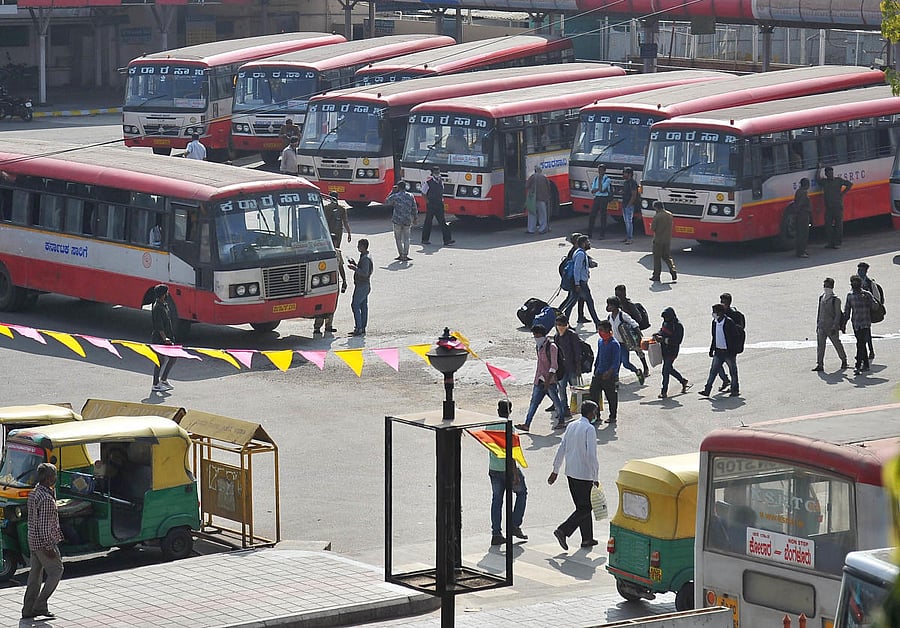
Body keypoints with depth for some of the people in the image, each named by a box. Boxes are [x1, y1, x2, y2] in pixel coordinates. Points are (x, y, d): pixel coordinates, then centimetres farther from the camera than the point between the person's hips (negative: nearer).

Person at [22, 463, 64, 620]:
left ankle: (28, 610, 15)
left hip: (33, 541, 9)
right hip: (44, 542, -9)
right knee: (56, 571, 1)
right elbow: (44, 525, -23)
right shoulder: (46, 498, -21)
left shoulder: (33, 494, 10)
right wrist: (49, 547, -20)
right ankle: (40, 605, -2)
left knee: (35, 574, 13)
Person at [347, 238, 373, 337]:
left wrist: (354, 268, -20)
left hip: (362, 285, -11)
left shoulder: (365, 259, -19)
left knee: (355, 305, -9)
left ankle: (359, 328, -12)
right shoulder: (364, 257, 14)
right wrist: (355, 264, 15)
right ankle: (362, 328, 13)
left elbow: (365, 273, -25)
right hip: (366, 285, 11)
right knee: (363, 306, 11)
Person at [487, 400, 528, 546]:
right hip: (508, 468, -6)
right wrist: (515, 473, -18)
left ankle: (496, 534, 4)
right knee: (522, 492, 16)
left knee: (496, 500, 9)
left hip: (493, 468, 6)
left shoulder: (490, 426, 3)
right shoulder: (508, 427, -17)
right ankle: (515, 526, 12)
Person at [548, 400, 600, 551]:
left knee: (582, 506, 17)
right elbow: (592, 455, -19)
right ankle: (563, 530, -13)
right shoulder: (589, 429, -15)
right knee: (584, 508, 0)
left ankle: (587, 538, 21)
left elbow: (561, 449, 11)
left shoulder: (571, 426, 8)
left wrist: (555, 471, 17)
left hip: (571, 473, 8)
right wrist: (596, 477, -12)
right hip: (584, 474, -8)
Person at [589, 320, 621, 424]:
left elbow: (616, 362, -16)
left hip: (610, 376, -7)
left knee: (611, 397, 5)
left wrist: (609, 372, -25)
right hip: (598, 374, 7)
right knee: (593, 395, 0)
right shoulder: (600, 342, 10)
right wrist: (595, 369, 18)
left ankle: (613, 417, 18)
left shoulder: (614, 344, -13)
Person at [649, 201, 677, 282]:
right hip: (668, 240, 6)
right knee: (667, 257, 15)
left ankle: (656, 276, 9)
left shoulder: (657, 217, -17)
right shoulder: (670, 215, 3)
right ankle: (673, 271, -3)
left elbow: (653, 228, -13)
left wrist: (651, 225, 8)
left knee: (657, 258, 4)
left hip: (658, 240, -6)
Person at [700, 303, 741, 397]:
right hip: (718, 352, 6)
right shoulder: (715, 322, 6)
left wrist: (733, 352, -16)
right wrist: (711, 350, 14)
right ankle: (707, 390, -2)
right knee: (713, 371, 0)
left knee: (733, 372, 6)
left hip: (729, 352, -6)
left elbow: (735, 338, -13)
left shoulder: (729, 323, -14)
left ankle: (735, 390, 18)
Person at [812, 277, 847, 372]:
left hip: (831, 327, -5)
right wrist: (817, 324, 15)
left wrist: (834, 327, -17)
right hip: (821, 326, 5)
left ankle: (844, 360, 31)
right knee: (820, 345, -4)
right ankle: (819, 364, -5)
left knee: (837, 344, 10)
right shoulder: (821, 298, 9)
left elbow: (838, 314, -11)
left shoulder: (835, 300, -10)